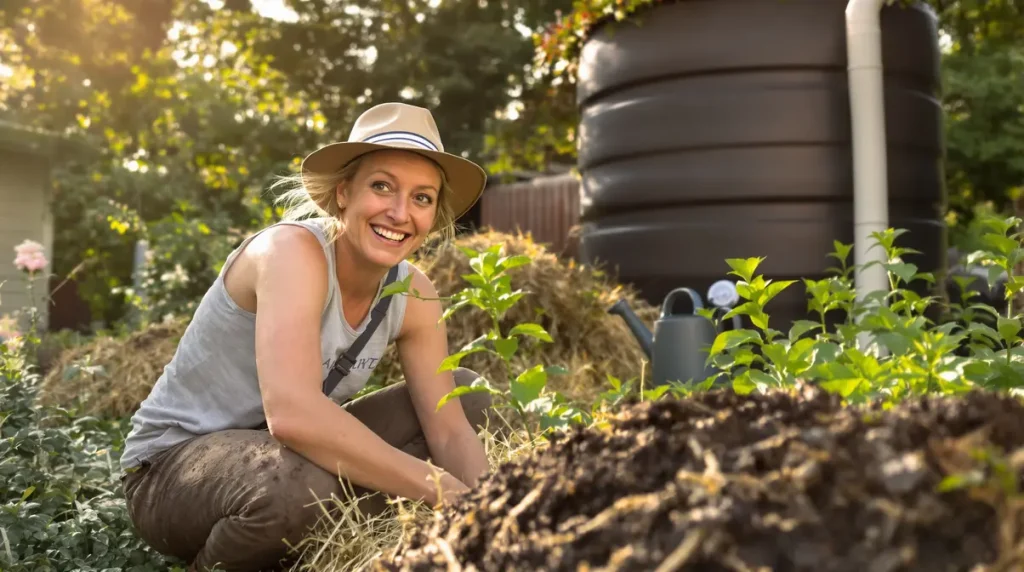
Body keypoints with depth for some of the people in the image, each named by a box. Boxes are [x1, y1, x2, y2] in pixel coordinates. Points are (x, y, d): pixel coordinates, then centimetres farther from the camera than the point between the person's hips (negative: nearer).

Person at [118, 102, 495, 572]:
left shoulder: (413, 294, -7)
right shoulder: (293, 250, -26)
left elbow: (450, 430, -6)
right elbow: (291, 412, -41)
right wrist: (444, 492, -36)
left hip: (278, 451, 7)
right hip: (172, 465, -6)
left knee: (469, 397, 0)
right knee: (301, 483, -39)